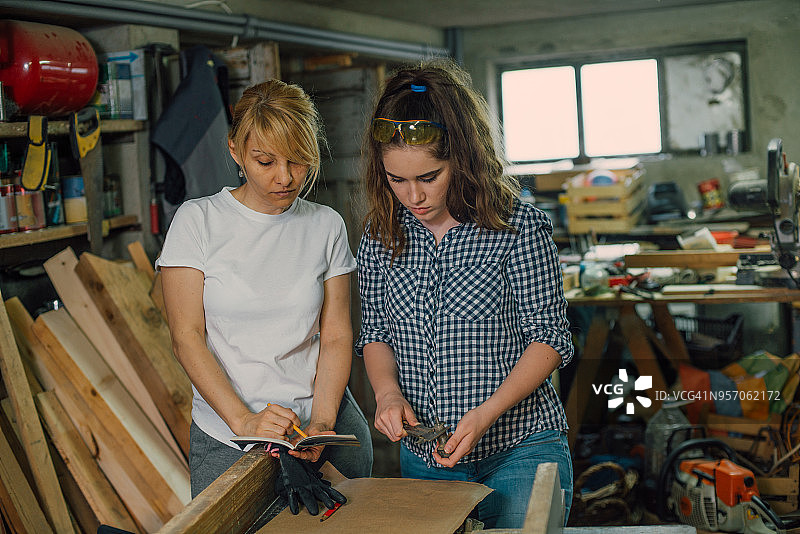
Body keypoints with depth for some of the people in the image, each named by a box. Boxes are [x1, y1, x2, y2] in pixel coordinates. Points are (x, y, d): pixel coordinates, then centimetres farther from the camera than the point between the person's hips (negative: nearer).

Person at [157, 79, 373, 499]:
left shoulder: (327, 226, 4)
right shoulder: (197, 221, -4)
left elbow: (337, 336, 1)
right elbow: (186, 337, -8)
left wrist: (322, 423, -14)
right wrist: (243, 420, -19)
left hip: (325, 422, 2)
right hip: (225, 440, -2)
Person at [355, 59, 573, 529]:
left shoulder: (518, 226, -12)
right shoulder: (382, 235, 1)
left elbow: (548, 336, -9)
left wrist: (486, 413, -21)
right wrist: (388, 391, -11)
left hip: (520, 455, -4)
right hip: (423, 456, 4)